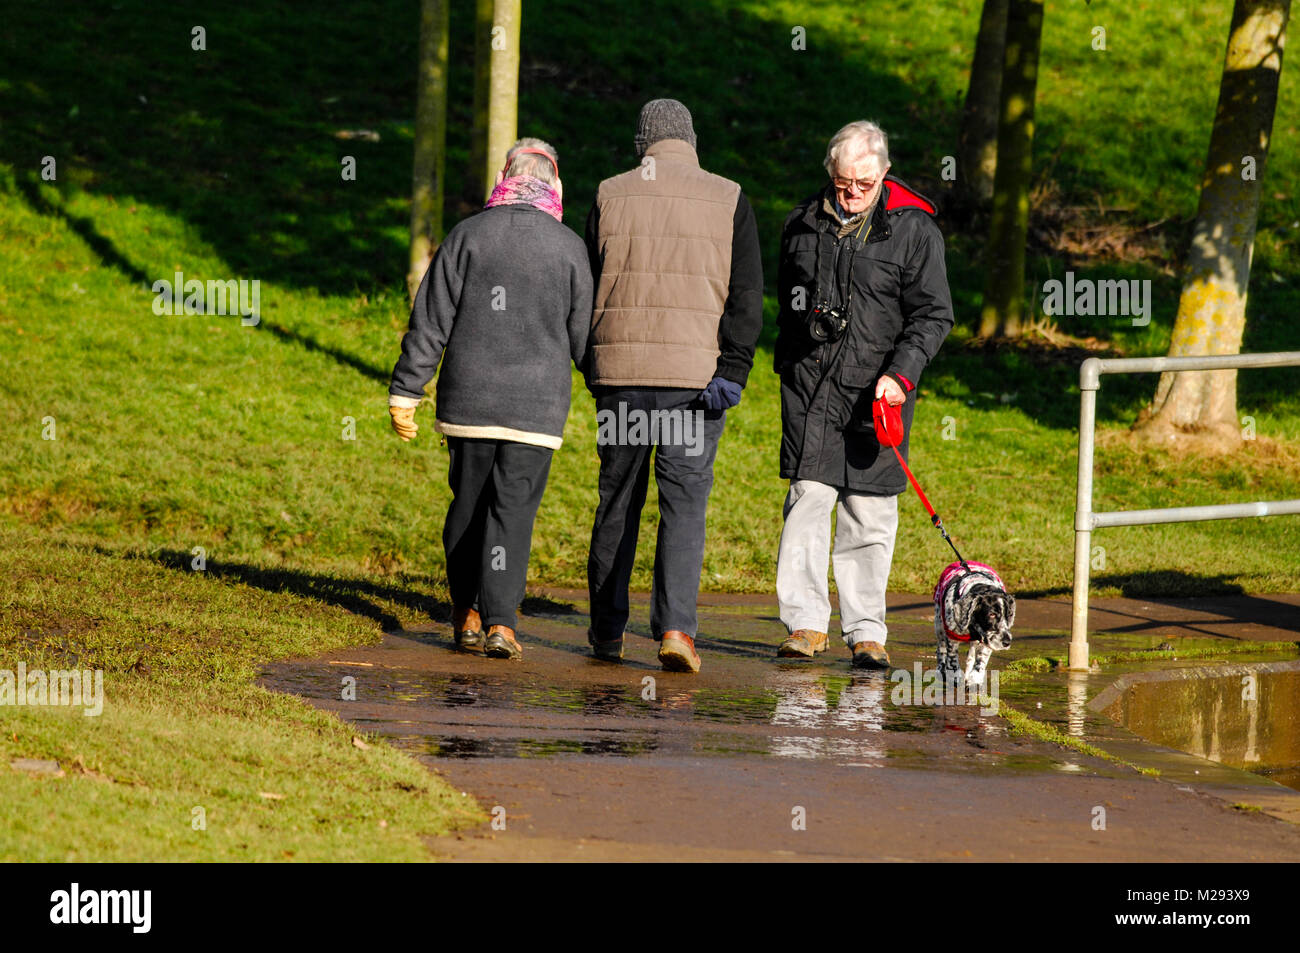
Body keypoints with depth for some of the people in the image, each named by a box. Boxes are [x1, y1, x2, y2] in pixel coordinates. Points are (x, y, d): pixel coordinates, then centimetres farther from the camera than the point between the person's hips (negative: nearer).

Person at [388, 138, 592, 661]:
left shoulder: (467, 236, 0)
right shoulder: (569, 247, -1)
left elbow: (429, 322, -1)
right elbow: (582, 337, 3)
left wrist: (405, 392, 3)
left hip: (468, 401, 1)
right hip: (537, 404, -1)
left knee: (468, 504, 14)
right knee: (513, 510, 1)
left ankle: (465, 616, 20)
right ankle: (499, 621, -8)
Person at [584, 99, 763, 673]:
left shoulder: (610, 196, 6)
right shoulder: (729, 201, 2)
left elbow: (587, 290, 10)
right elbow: (746, 296, -4)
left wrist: (593, 369, 18)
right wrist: (731, 371, -6)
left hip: (619, 370, 2)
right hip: (695, 375, -2)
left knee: (617, 500, 12)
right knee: (685, 503, -1)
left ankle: (606, 632, 18)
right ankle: (674, 627, -17)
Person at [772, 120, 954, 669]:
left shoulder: (913, 229, -2)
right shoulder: (804, 223, 8)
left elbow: (933, 314, -2)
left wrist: (901, 375, -14)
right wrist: (790, 361, 19)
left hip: (878, 389, -2)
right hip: (810, 381, 2)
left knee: (870, 511, 0)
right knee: (808, 496, -5)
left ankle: (866, 631, 6)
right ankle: (805, 623, -1)